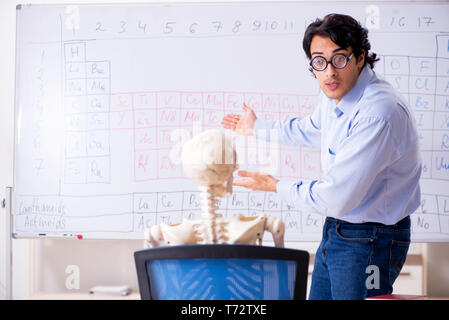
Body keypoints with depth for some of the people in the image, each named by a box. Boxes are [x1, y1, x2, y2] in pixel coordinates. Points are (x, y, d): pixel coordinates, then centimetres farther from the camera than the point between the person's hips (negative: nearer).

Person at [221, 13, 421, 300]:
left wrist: (276, 186, -13)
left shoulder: (379, 113, -30)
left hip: (370, 240, -9)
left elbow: (336, 198, -28)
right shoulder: (334, 94, 0)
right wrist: (258, 128, 35)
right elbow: (312, 130, 25)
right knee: (319, 297, 19)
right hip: (336, 229, 9)